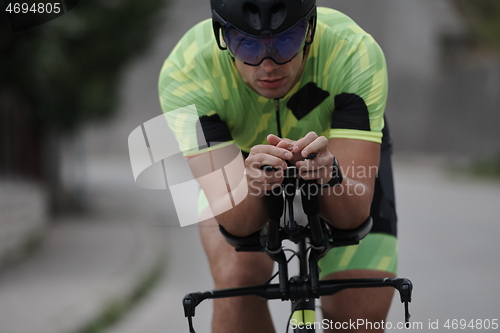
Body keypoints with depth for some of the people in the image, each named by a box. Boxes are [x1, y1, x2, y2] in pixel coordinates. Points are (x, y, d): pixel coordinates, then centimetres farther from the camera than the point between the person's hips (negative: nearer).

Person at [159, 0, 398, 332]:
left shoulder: (356, 54, -38)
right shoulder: (186, 72, -37)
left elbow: (354, 215, -40)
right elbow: (233, 223, -40)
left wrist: (329, 176, -60)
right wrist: (252, 185, -60)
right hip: (239, 153, 0)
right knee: (237, 280, -26)